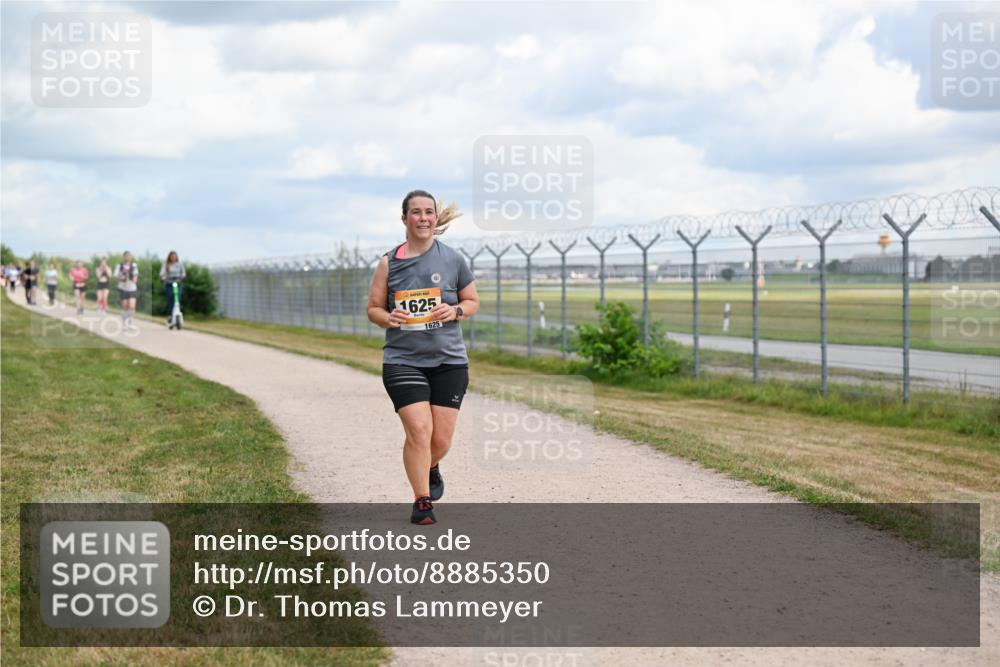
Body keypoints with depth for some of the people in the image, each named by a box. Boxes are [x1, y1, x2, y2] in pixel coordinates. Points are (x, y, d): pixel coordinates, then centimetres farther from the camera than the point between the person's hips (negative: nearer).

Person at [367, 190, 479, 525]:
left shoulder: (453, 259, 4)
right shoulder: (389, 262, 2)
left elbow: (473, 302, 13)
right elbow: (373, 307, 9)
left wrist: (456, 311, -9)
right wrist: (388, 318, -13)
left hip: (449, 360, 1)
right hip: (402, 360, -1)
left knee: (441, 439, 3)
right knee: (419, 429, -16)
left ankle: (430, 468, 39)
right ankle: (422, 502, -1)